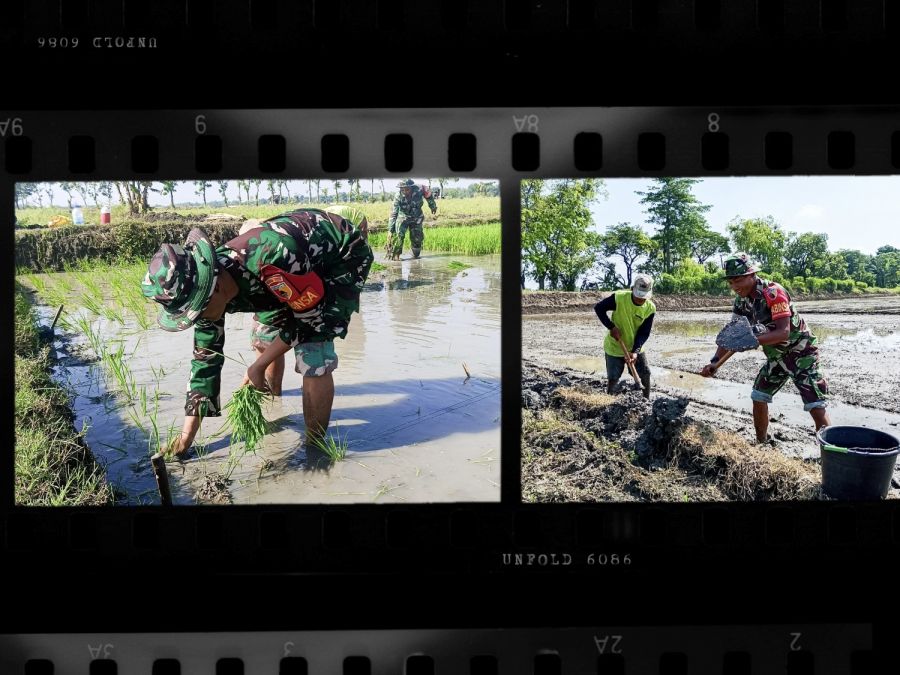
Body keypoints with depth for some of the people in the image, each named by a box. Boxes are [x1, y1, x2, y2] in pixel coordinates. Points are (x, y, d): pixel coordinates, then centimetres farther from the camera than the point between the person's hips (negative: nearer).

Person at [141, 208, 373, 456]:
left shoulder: (272, 258, -42)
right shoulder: (207, 289, -17)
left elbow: (310, 315, -25)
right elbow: (206, 358, -6)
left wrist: (258, 366, -16)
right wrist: (187, 435, -4)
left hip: (343, 256, -7)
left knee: (313, 357, -19)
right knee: (264, 338, 13)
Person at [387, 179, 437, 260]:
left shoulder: (419, 189, -27)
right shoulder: (398, 197, -30)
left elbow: (428, 194, -5)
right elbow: (393, 214, -28)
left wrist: (433, 206, 10)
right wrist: (390, 230, -32)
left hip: (416, 218, 2)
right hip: (403, 217, -2)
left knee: (417, 238, 3)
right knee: (399, 234, -24)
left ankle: (416, 255, 29)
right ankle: (395, 254, -13)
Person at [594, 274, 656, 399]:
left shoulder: (650, 308, -14)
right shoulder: (619, 298, -23)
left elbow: (644, 333, -12)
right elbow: (598, 308, -13)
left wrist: (635, 351, -26)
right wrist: (611, 327, -23)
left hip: (635, 348, 3)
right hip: (615, 347, -3)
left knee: (645, 375, 6)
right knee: (613, 379, 0)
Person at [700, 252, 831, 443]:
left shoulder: (773, 293, -27)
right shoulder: (742, 300, -3)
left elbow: (784, 332, -33)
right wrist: (715, 361, -11)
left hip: (800, 354, -8)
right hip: (776, 356, 8)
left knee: (817, 407, -13)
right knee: (758, 398, 9)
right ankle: (762, 444, 24)